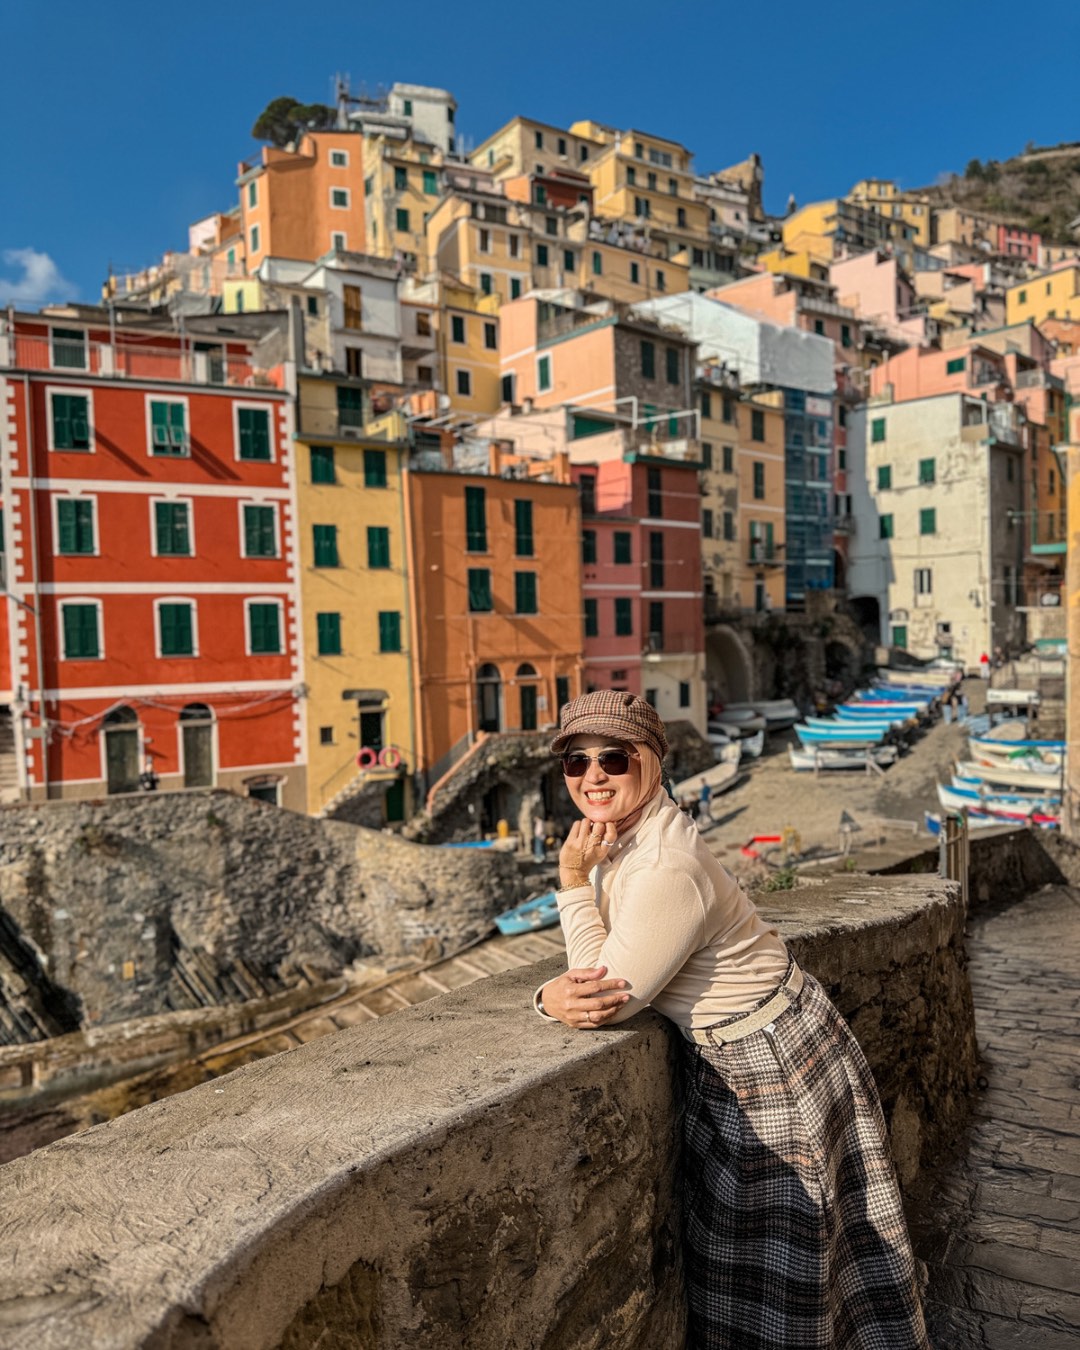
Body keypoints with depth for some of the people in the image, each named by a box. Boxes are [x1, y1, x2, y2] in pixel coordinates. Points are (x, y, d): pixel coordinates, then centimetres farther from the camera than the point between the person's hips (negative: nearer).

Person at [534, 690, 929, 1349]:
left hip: (776, 1069, -8)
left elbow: (613, 992, -27)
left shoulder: (669, 872, -34)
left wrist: (573, 883, -23)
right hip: (719, 1064, 9)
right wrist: (555, 996, -21)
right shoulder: (617, 838, -4)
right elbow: (593, 973, 1)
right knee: (731, 1246, 26)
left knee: (790, 1258, 14)